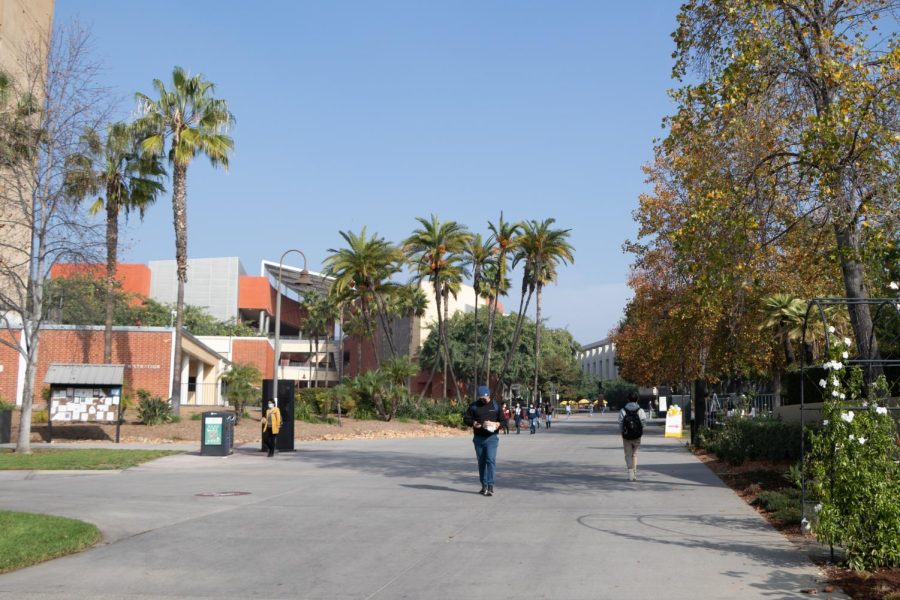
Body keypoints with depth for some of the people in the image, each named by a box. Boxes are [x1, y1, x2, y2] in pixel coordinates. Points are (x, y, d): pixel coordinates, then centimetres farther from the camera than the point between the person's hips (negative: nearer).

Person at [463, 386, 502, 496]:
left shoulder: (495, 405, 4)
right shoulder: (474, 406, 6)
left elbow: (502, 420, 9)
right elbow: (466, 419, 8)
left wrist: (498, 424, -13)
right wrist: (473, 423, -13)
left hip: (491, 438, -2)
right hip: (478, 438, 3)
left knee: (490, 459, -14)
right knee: (481, 461, 8)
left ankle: (490, 486, -13)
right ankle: (484, 485, 18)